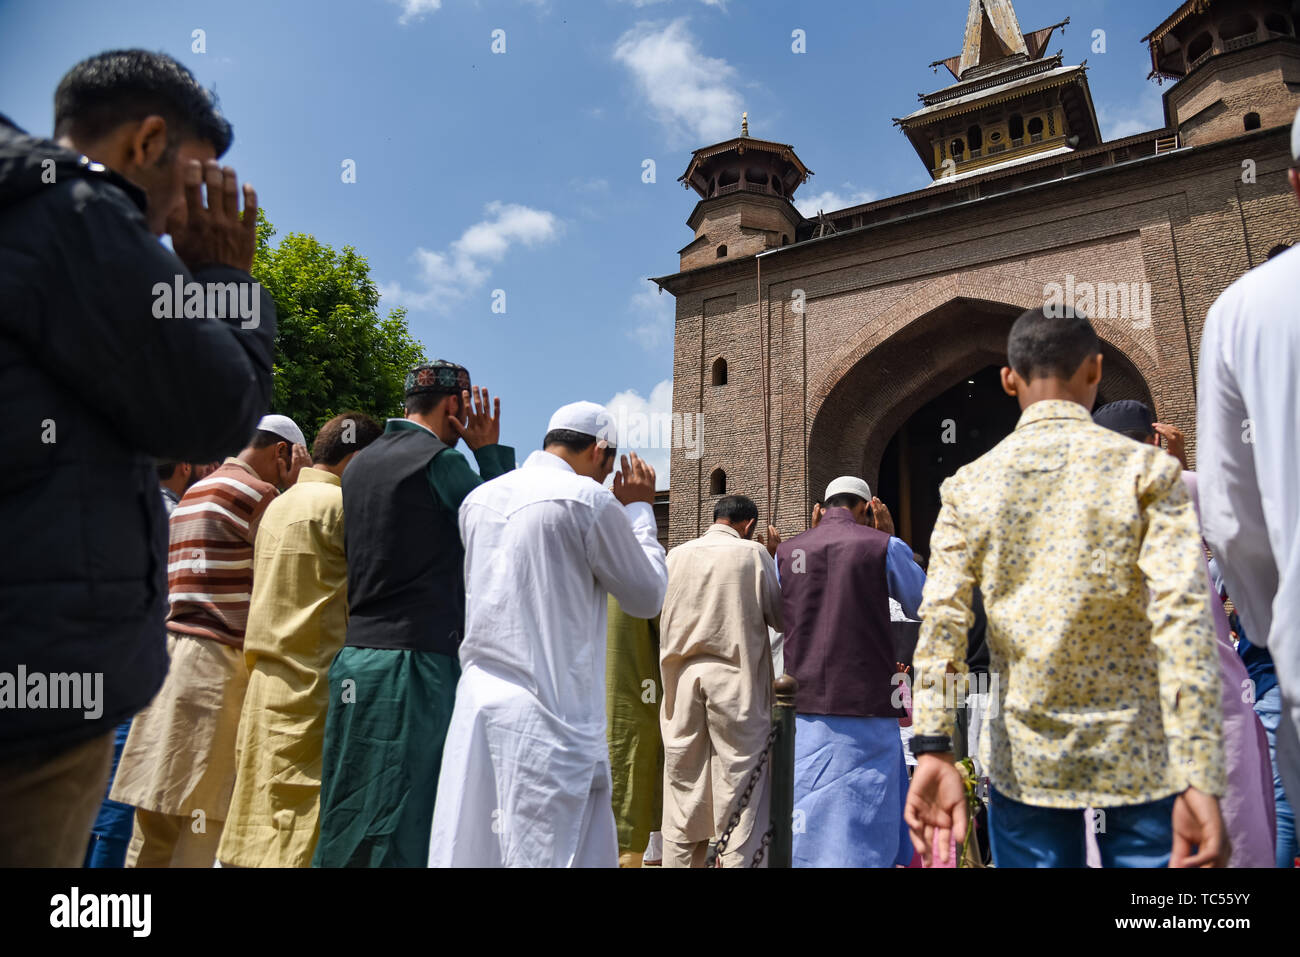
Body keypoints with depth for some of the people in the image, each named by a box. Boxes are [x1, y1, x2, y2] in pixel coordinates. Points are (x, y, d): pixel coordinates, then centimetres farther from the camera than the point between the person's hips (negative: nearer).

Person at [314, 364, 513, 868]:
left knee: (352, 820, 15)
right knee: (404, 822, 0)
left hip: (356, 654, 8)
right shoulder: (442, 459, -10)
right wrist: (490, 451, 2)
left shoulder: (360, 463, 14)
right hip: (416, 658, -8)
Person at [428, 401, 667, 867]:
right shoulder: (589, 499, -10)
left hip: (477, 699, 7)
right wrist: (639, 508, 9)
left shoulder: (479, 498, 9)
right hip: (551, 710, -6)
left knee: (469, 848, 13)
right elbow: (648, 597, -1)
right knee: (550, 851, 3)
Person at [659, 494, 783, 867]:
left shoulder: (675, 555, 7)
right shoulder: (753, 553, -3)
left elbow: (662, 617, 12)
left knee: (683, 787, 10)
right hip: (735, 680, -3)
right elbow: (780, 618, 3)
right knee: (743, 786, 4)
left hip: (683, 677, 4)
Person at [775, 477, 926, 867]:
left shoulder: (787, 552, 4)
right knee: (866, 816, 7)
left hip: (805, 706, 3)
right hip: (865, 704, -3)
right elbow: (922, 605, 10)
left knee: (810, 815, 13)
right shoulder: (883, 546, -4)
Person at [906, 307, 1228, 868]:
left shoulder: (968, 485, -1)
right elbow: (1182, 621, -15)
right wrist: (1200, 779, -14)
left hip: (1023, 760, 2)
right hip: (1137, 757, -1)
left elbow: (941, 619, -10)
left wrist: (933, 749, -12)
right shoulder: (1147, 470, -5)